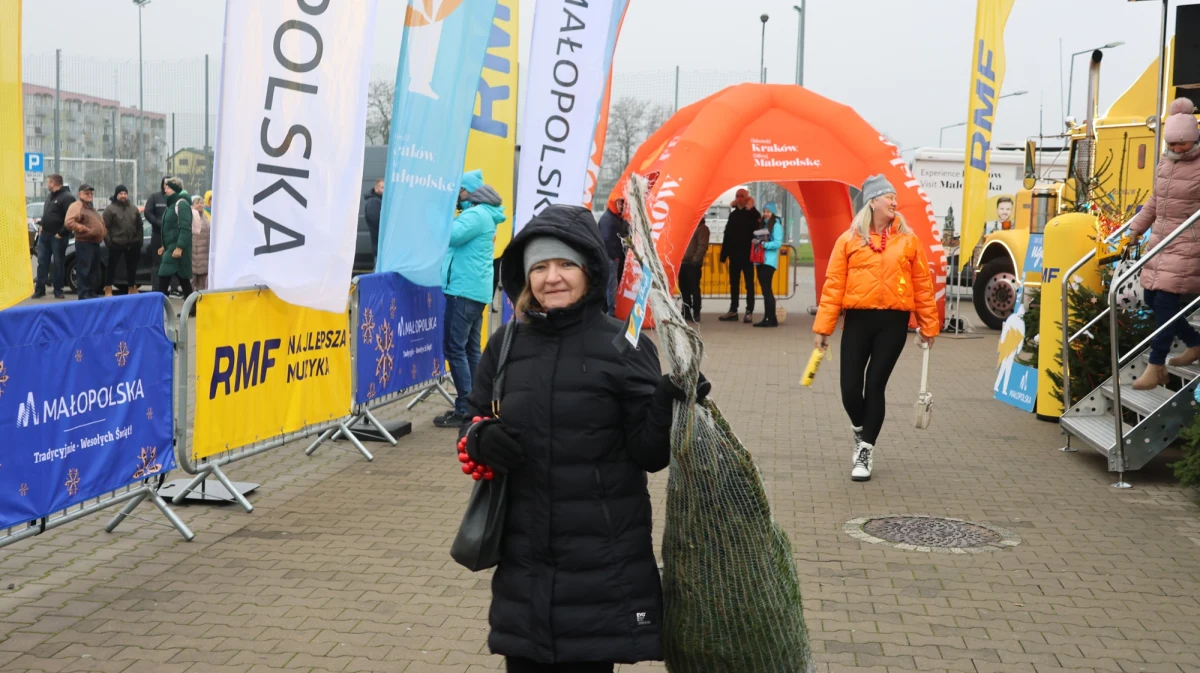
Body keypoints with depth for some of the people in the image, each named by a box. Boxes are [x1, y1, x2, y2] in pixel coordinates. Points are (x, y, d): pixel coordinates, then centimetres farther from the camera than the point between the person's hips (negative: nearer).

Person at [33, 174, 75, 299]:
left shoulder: (67, 197, -12)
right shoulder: (50, 197, 17)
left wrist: (61, 233, -20)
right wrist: (41, 225, 13)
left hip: (57, 237, -8)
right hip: (44, 235, 8)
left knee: (58, 264, -1)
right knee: (42, 262, 6)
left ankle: (58, 291, 6)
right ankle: (39, 289, 10)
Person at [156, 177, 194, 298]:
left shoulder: (181, 204, -13)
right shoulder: (172, 204, 19)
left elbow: (186, 228, -21)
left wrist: (179, 247, -26)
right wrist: (164, 246, 21)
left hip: (178, 248, -10)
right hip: (171, 247, 10)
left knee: (164, 277, -13)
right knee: (183, 278, 9)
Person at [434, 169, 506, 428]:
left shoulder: (476, 215, -14)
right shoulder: (485, 214, 19)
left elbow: (451, 235, -25)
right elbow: (459, 236, 17)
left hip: (464, 289, -11)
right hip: (476, 288, 11)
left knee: (455, 348, -10)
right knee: (470, 349, 12)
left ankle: (464, 409, -10)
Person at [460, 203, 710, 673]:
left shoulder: (623, 345, -7)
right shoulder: (506, 347, 3)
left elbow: (651, 453, -7)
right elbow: (474, 423, 14)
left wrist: (670, 404, -25)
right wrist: (482, 441, -8)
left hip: (603, 561, -3)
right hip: (523, 559, 3)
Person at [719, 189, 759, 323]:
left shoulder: (752, 214, -3)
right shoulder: (733, 214, 13)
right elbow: (727, 234, 12)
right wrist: (724, 254, 8)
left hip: (747, 255, -6)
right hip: (734, 255, 6)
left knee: (749, 284, -1)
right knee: (733, 283, 9)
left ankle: (749, 312, 0)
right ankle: (733, 311, 14)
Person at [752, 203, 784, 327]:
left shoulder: (776, 225, -6)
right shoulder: (763, 225, 17)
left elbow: (778, 243, -14)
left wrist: (764, 244, -22)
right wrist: (756, 242, 0)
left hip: (769, 261, -8)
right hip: (760, 260, 8)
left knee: (767, 289, -10)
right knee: (765, 290, 8)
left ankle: (772, 319, -9)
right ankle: (766, 318, 10)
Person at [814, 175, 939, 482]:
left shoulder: (908, 240, 5)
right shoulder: (849, 240, 1)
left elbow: (922, 284, 7)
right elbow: (834, 284, -1)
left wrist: (928, 325, 6)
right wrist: (823, 327, -5)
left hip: (893, 322, 0)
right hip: (858, 319, 0)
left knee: (875, 387, 0)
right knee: (850, 388, -1)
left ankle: (865, 450, 14)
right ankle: (861, 432, 31)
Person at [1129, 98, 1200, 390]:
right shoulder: (1165, 164, 10)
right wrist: (1134, 230, 20)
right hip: (1162, 242, 8)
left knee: (1166, 300, -11)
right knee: (1153, 298, 11)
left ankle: (1156, 368, -5)